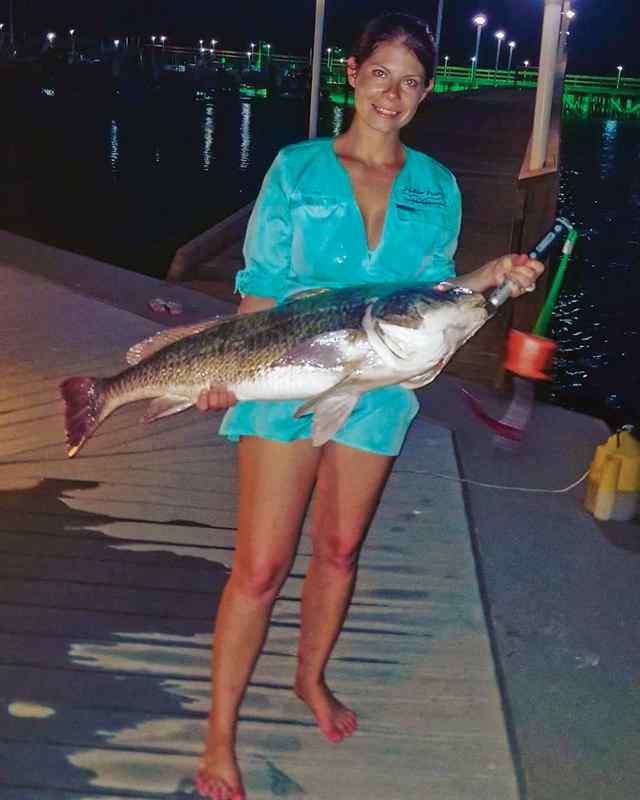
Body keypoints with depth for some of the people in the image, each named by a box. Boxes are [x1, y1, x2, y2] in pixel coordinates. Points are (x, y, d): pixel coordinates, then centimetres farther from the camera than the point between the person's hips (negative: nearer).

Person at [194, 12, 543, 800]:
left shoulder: (436, 189, 4)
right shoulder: (298, 168, -4)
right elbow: (261, 286, -5)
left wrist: (491, 276, -10)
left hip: (375, 392, 3)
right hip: (285, 386, -3)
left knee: (339, 551, 17)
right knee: (260, 568, -4)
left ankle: (311, 678, 42)